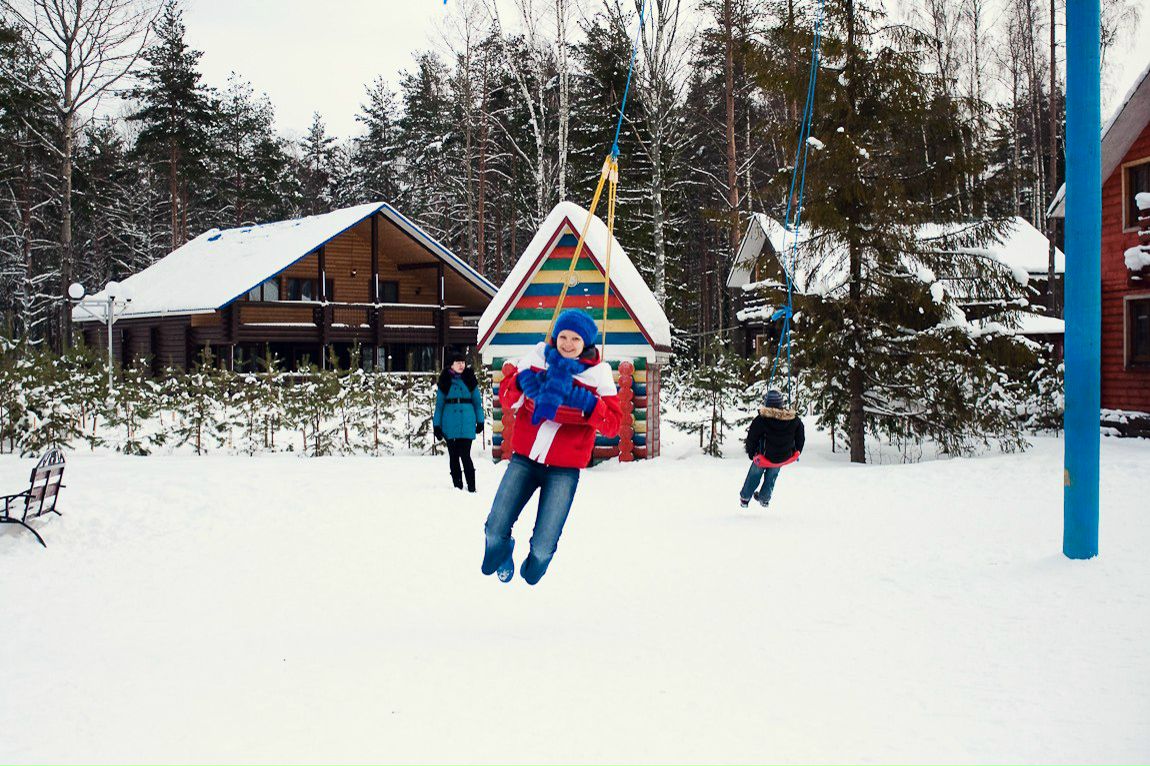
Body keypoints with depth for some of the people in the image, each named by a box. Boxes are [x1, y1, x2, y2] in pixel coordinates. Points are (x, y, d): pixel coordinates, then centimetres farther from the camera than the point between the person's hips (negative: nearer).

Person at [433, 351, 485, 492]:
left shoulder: (470, 379, 6)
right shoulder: (445, 381, 6)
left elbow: (477, 401, 9)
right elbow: (439, 403, 7)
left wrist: (480, 421, 5)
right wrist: (436, 424, 2)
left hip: (467, 422, -1)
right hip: (450, 424, 2)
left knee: (465, 455, -8)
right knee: (453, 455, 6)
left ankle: (471, 487, -3)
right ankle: (457, 486, 13)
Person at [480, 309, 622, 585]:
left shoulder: (599, 373, -4)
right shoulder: (538, 356, -1)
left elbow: (612, 424, -7)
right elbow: (506, 399, 4)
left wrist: (587, 402, -24)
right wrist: (521, 380, -18)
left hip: (564, 469, -2)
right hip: (524, 459, 2)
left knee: (543, 547, -5)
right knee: (495, 531, -1)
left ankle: (530, 575, 33)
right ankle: (502, 554, 37)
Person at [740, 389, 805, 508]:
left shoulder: (761, 420, -22)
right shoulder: (794, 419, -11)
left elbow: (752, 439, -12)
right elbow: (800, 438, 3)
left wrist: (751, 453, 6)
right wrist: (796, 453, 19)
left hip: (765, 457, -3)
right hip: (784, 457, 3)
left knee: (754, 476, 22)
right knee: (771, 477, 28)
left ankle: (745, 498, 36)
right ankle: (764, 499, 44)